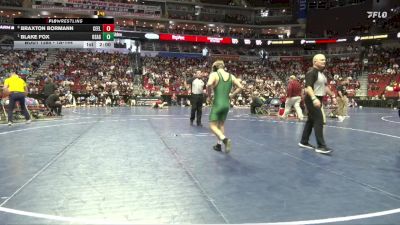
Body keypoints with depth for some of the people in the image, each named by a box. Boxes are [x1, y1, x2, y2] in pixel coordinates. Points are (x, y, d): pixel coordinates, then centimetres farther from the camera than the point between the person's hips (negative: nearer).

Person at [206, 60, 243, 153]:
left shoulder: (214, 74, -7)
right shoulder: (231, 76, 7)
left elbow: (209, 84, -26)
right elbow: (240, 87, 3)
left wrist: (209, 96, -10)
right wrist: (231, 95, 11)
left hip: (217, 103, -5)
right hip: (226, 104, 5)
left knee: (213, 125, 2)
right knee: (221, 125, 22)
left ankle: (225, 139, -21)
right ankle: (219, 144, 26)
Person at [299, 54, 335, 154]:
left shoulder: (321, 73, 15)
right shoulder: (311, 72, -16)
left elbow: (324, 86, 26)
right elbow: (308, 87, -27)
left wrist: (332, 95, 25)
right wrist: (314, 99, -39)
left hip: (318, 100, 10)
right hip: (312, 100, -10)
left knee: (311, 121, 14)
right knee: (319, 121, -12)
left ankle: (304, 142, 23)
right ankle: (321, 146, -10)